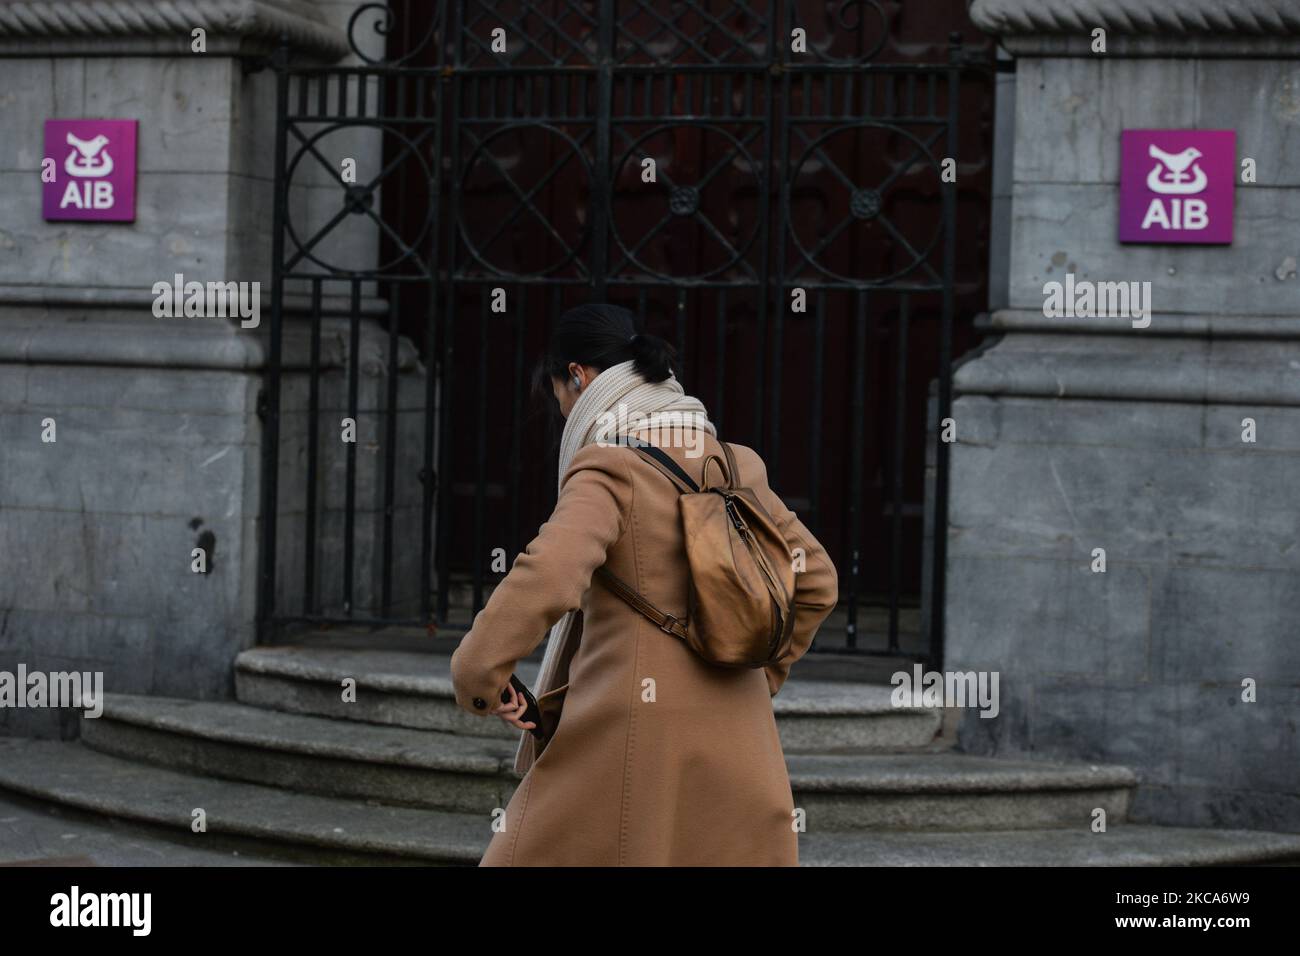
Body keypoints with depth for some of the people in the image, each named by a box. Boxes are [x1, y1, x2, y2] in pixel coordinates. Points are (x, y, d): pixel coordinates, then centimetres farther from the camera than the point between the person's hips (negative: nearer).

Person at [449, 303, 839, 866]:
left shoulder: (608, 470, -10)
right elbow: (816, 582, 18)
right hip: (734, 742, 6)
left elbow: (546, 578, -27)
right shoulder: (735, 467, 10)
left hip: (631, 740, -6)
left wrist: (478, 675, -16)